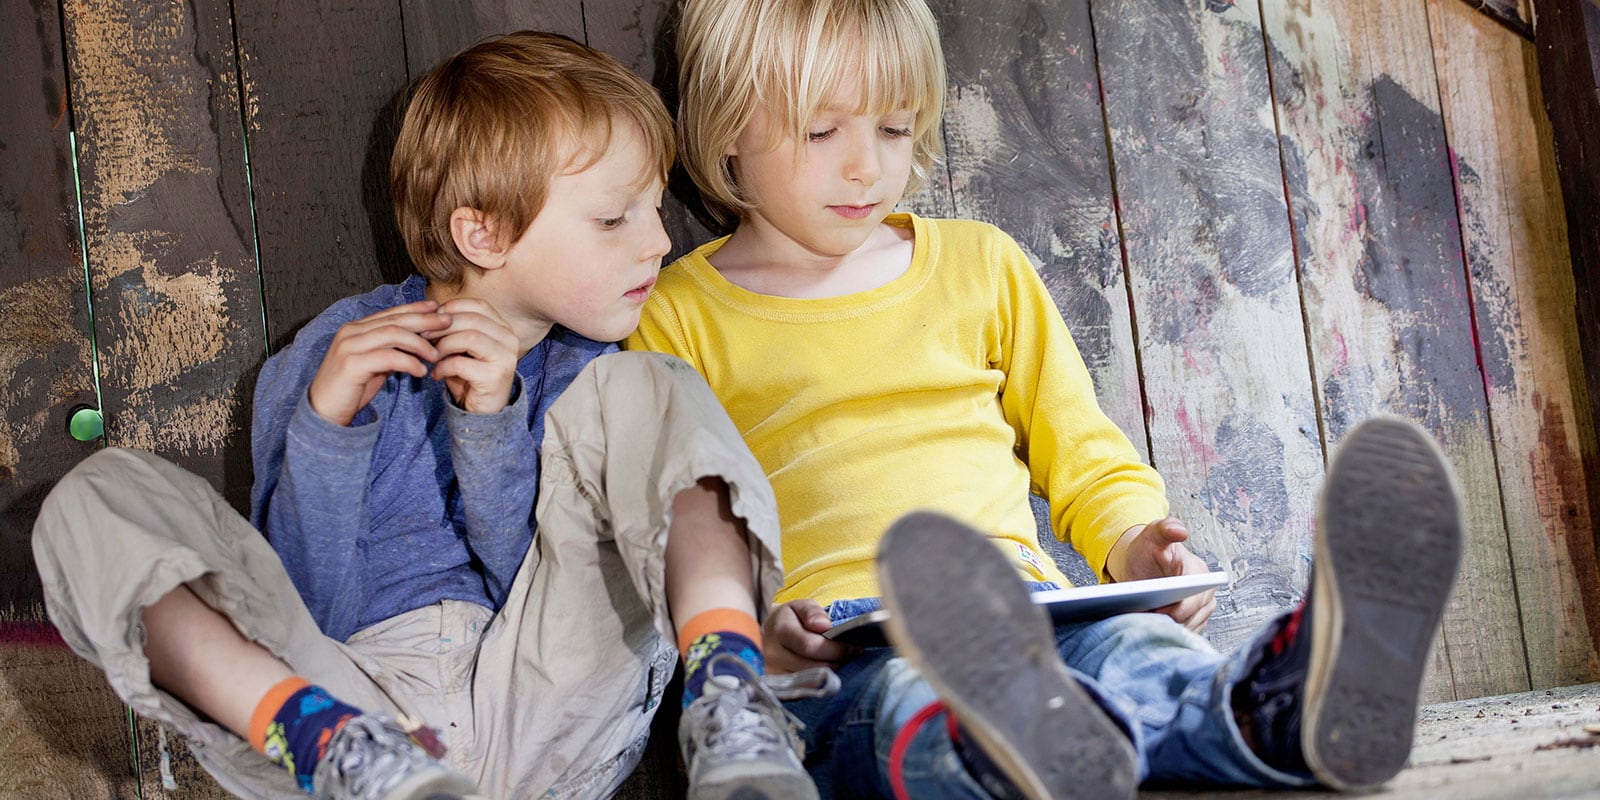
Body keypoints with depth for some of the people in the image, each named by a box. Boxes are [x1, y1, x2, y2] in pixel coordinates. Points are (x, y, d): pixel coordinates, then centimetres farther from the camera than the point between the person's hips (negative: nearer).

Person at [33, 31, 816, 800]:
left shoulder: (584, 377, 9)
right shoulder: (339, 356, 1)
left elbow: (552, 593, -3)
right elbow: (309, 611, -3)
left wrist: (492, 425, -16)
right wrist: (325, 426, -17)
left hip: (543, 717, 1)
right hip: (353, 687, -1)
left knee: (643, 388, -9)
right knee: (102, 494, -15)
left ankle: (724, 686, -29)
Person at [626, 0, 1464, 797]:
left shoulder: (981, 264, 23)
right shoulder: (674, 319, 11)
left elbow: (1081, 451, 27)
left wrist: (1132, 544, 4)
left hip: (1027, 610, 3)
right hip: (833, 644, -3)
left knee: (1133, 645, -33)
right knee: (902, 698, -41)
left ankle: (1275, 710, -64)